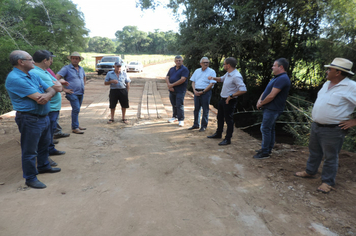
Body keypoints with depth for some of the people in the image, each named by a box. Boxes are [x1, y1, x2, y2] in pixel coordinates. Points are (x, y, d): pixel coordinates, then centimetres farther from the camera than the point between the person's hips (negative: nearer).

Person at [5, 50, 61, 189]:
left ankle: (43, 166, 42)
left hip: (43, 116, 9)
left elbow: (51, 90, 5)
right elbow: (40, 99, -25)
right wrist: (46, 95, -2)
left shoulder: (33, 75, 10)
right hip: (30, 119, -9)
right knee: (30, 151, 5)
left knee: (44, 144, 23)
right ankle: (30, 178, 19)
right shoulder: (14, 78, -19)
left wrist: (48, 95, -19)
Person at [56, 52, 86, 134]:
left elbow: (84, 77, 33)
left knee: (76, 110, 14)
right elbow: (57, 78, -13)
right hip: (72, 93, -7)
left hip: (81, 93, 7)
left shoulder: (81, 68, 14)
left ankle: (76, 125, 24)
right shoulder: (66, 68, -6)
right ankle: (75, 128, -5)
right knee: (76, 109, -13)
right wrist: (64, 89, -14)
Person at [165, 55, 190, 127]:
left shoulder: (184, 69, -6)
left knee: (179, 105, -7)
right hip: (172, 90, 6)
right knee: (174, 104, 15)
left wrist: (172, 85, -16)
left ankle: (181, 120, 0)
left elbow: (182, 79, -17)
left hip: (180, 91, -6)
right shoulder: (172, 69, 15)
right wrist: (169, 85, -11)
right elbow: (167, 77, 9)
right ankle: (175, 117, 29)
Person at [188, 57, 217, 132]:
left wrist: (202, 92, -15)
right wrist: (194, 90, -4)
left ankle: (204, 126, 10)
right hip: (197, 92, 5)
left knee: (205, 110, 1)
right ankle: (196, 125, 22)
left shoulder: (211, 71, -3)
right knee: (196, 109, 11)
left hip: (206, 92, -5)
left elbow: (211, 84, -11)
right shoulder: (197, 71, 13)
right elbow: (193, 82, 13)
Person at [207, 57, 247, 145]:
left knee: (228, 119, 1)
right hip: (222, 99, 10)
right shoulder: (228, 74, 7)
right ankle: (218, 134, 39)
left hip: (229, 101, -10)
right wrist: (213, 78, 10)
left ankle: (228, 139, 13)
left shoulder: (236, 76, -24)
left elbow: (243, 90, -31)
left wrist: (231, 96, -27)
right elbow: (221, 79, 29)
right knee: (220, 117, 21)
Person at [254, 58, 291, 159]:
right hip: (270, 108, 10)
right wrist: (260, 100, 0)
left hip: (272, 109, -10)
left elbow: (271, 96, -25)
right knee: (270, 129, 16)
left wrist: (261, 103, -11)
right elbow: (266, 91, 17)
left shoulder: (282, 79, -20)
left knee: (265, 129, -6)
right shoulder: (276, 78, 15)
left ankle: (265, 152, 3)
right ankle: (268, 149, 27)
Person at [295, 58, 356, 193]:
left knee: (330, 157, 6)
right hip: (316, 126, 8)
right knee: (314, 152, 21)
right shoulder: (327, 84, 9)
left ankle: (328, 182, 19)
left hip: (332, 130, -8)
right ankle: (310, 172, 38)